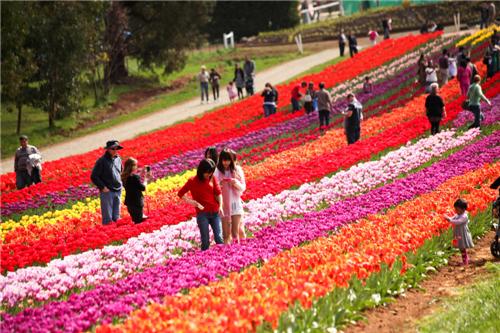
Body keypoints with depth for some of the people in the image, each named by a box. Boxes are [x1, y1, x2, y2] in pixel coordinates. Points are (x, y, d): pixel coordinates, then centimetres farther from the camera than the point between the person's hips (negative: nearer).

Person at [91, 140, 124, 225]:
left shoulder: (118, 159, 10)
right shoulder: (102, 161, -9)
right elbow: (94, 177, -8)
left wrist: (119, 184, 13)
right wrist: (102, 187, -12)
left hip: (118, 191, 6)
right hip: (107, 192, -6)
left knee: (116, 217, 11)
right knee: (107, 218, -6)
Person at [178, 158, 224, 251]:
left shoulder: (213, 178, 6)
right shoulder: (192, 181, -2)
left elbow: (218, 193, 5)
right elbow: (180, 194, 3)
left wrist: (220, 205, -13)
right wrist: (194, 203, -5)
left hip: (215, 213, 2)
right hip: (202, 214, -2)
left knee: (219, 238, -4)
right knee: (205, 241, -2)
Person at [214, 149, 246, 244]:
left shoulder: (237, 170, 1)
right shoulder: (217, 171, -4)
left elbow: (243, 187, 3)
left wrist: (236, 183, -17)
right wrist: (219, 185, -25)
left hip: (235, 204, 1)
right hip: (223, 204, -1)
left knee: (235, 232, -1)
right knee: (226, 234, 0)